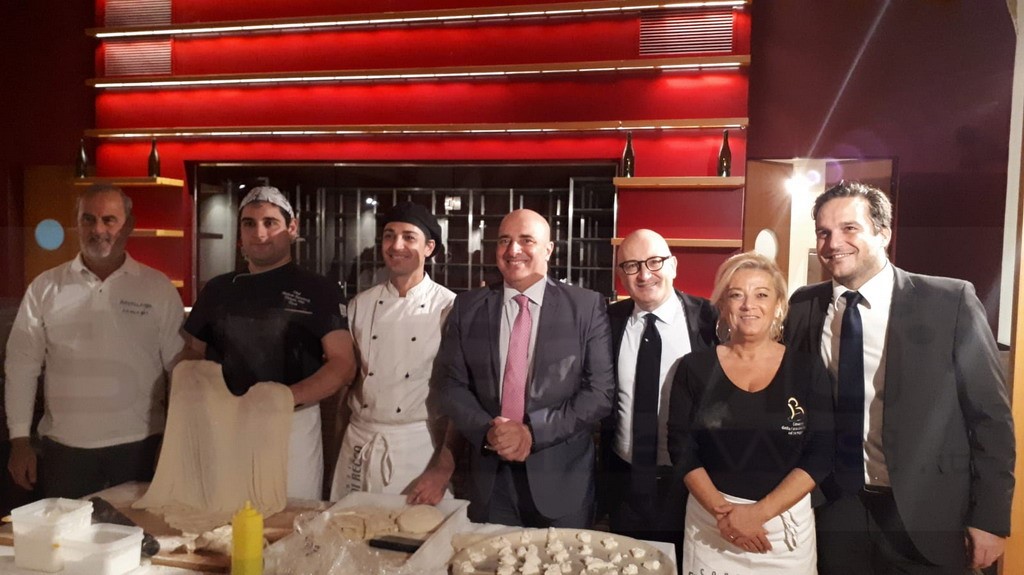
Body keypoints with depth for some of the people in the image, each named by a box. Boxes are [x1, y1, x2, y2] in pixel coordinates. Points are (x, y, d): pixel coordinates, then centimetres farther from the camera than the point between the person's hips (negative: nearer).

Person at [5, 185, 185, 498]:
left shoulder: (158, 288, -2)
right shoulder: (46, 287, 1)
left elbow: (180, 367, 0)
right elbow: (23, 364, 4)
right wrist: (19, 439, 2)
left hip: (140, 444, -1)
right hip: (64, 445, 1)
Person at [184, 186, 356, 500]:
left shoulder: (319, 291, -2)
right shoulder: (217, 290, 10)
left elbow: (343, 365, -9)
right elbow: (194, 357, 16)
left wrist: (286, 398, -23)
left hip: (293, 424, -3)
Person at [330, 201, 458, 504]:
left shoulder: (450, 308, -10)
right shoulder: (361, 305, 4)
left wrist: (443, 470, -14)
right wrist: (337, 449, 7)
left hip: (420, 447, -4)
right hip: (358, 446, 4)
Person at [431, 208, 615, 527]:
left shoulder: (587, 306, -4)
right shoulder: (467, 307, 3)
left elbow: (600, 390, -8)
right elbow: (450, 383, 3)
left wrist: (534, 432, -16)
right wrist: (487, 431, -14)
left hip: (561, 475, -2)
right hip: (489, 474, 2)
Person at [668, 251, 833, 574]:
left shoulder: (807, 369, -3)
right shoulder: (695, 368, -3)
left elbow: (820, 455, -6)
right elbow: (681, 447, -3)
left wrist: (760, 513, -14)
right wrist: (721, 510, -14)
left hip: (786, 524, 0)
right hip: (708, 522, 0)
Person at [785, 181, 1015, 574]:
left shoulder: (951, 302, -10)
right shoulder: (803, 306, -1)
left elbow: (990, 416, -6)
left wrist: (990, 516, -6)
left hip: (925, 513, -2)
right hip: (832, 508, 2)